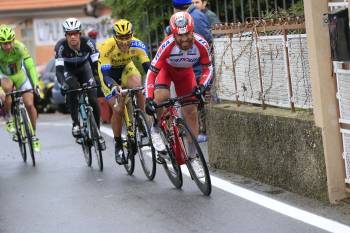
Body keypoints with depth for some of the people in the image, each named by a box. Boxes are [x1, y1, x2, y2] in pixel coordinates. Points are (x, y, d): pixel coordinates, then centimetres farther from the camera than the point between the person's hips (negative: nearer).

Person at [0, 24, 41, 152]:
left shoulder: (19, 47, -31)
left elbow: (30, 66, -37)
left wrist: (35, 84, -50)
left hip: (20, 74, 1)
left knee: (29, 104, -9)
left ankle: (34, 135, 11)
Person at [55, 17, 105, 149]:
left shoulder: (87, 43, -28)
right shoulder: (61, 46, -30)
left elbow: (96, 64, -26)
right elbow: (59, 69, -36)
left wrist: (97, 79, -42)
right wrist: (63, 84, -54)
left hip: (84, 68, 1)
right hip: (69, 71, -1)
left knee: (94, 101, -13)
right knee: (72, 90, -33)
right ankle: (76, 123, -19)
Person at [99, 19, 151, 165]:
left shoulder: (137, 45, -29)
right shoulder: (107, 47, -35)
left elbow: (147, 66, -32)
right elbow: (105, 74, -39)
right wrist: (113, 87, -58)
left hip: (126, 68, 2)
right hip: (109, 71, -2)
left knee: (137, 85, -33)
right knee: (118, 109, -13)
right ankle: (118, 144, 6)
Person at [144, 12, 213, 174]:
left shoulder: (201, 44, -32)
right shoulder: (167, 45, -39)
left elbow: (207, 68, -17)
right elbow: (152, 72, -33)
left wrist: (201, 86, -34)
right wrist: (149, 98, -41)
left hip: (185, 72, 2)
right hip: (166, 69, -2)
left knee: (191, 111, -3)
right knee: (161, 97, -32)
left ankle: (192, 157, 9)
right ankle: (157, 130, -2)